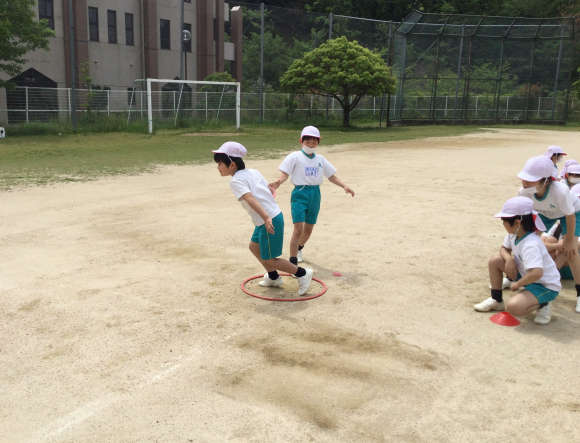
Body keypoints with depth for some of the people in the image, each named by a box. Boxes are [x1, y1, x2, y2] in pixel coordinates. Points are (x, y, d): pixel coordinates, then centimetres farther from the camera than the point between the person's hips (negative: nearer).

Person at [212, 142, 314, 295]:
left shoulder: (235, 180, -13)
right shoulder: (253, 172, 10)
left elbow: (250, 199, -28)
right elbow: (269, 189, 16)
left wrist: (266, 217, -40)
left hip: (270, 221, -9)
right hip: (275, 213, 9)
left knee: (268, 259, 5)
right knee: (254, 246, 25)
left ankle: (302, 273, 13)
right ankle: (273, 277, 37)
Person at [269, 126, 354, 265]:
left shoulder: (320, 159, 10)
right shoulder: (295, 157, -4)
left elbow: (331, 176, 12)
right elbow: (285, 174, -13)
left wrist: (344, 186, 0)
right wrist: (278, 182, -34)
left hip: (315, 194, 5)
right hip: (300, 193, -5)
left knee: (308, 228, 15)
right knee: (298, 229, -14)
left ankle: (298, 249, 44)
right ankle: (293, 263, -9)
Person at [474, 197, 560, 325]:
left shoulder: (530, 245, -33)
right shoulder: (513, 235, -6)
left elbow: (537, 273, -43)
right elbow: (504, 248, 12)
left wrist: (517, 284, -26)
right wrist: (509, 259, -12)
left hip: (546, 286, -9)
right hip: (526, 275, 9)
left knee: (513, 307, -31)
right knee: (495, 260, -1)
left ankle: (542, 304, -1)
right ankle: (497, 300, 14)